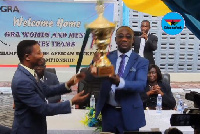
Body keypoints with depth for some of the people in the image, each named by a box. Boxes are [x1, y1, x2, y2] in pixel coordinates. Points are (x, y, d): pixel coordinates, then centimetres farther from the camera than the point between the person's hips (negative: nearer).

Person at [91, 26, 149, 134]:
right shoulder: (106, 57, 2)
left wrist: (120, 82, -36)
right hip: (108, 111, 2)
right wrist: (95, 65, -31)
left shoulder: (141, 62, -4)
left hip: (129, 113, -1)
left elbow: (141, 85, -18)